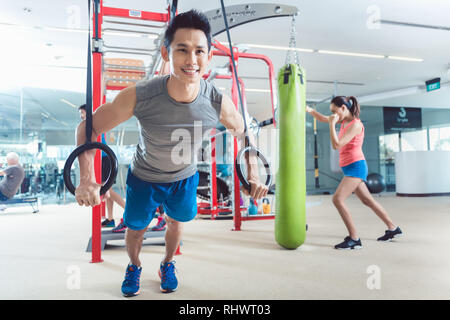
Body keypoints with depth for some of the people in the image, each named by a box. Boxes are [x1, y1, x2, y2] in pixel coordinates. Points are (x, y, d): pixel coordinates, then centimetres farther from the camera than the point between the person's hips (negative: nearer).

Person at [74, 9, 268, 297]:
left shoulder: (220, 103, -28)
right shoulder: (138, 97, -34)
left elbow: (245, 134, -7)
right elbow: (88, 127, -22)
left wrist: (253, 176, -18)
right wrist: (87, 179, -34)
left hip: (185, 178, 2)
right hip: (144, 177, -1)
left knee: (176, 224, 22)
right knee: (135, 229, 17)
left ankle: (168, 264, 55)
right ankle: (134, 267, 52)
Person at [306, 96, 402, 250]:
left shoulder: (355, 124, -17)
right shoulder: (344, 120, 9)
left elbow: (336, 145, -22)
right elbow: (323, 119, 18)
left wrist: (332, 124, -17)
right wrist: (310, 110, 2)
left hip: (355, 167, -10)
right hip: (350, 168, 10)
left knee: (337, 199, -17)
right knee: (367, 200, 17)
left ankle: (354, 239, -12)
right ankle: (393, 228, 32)